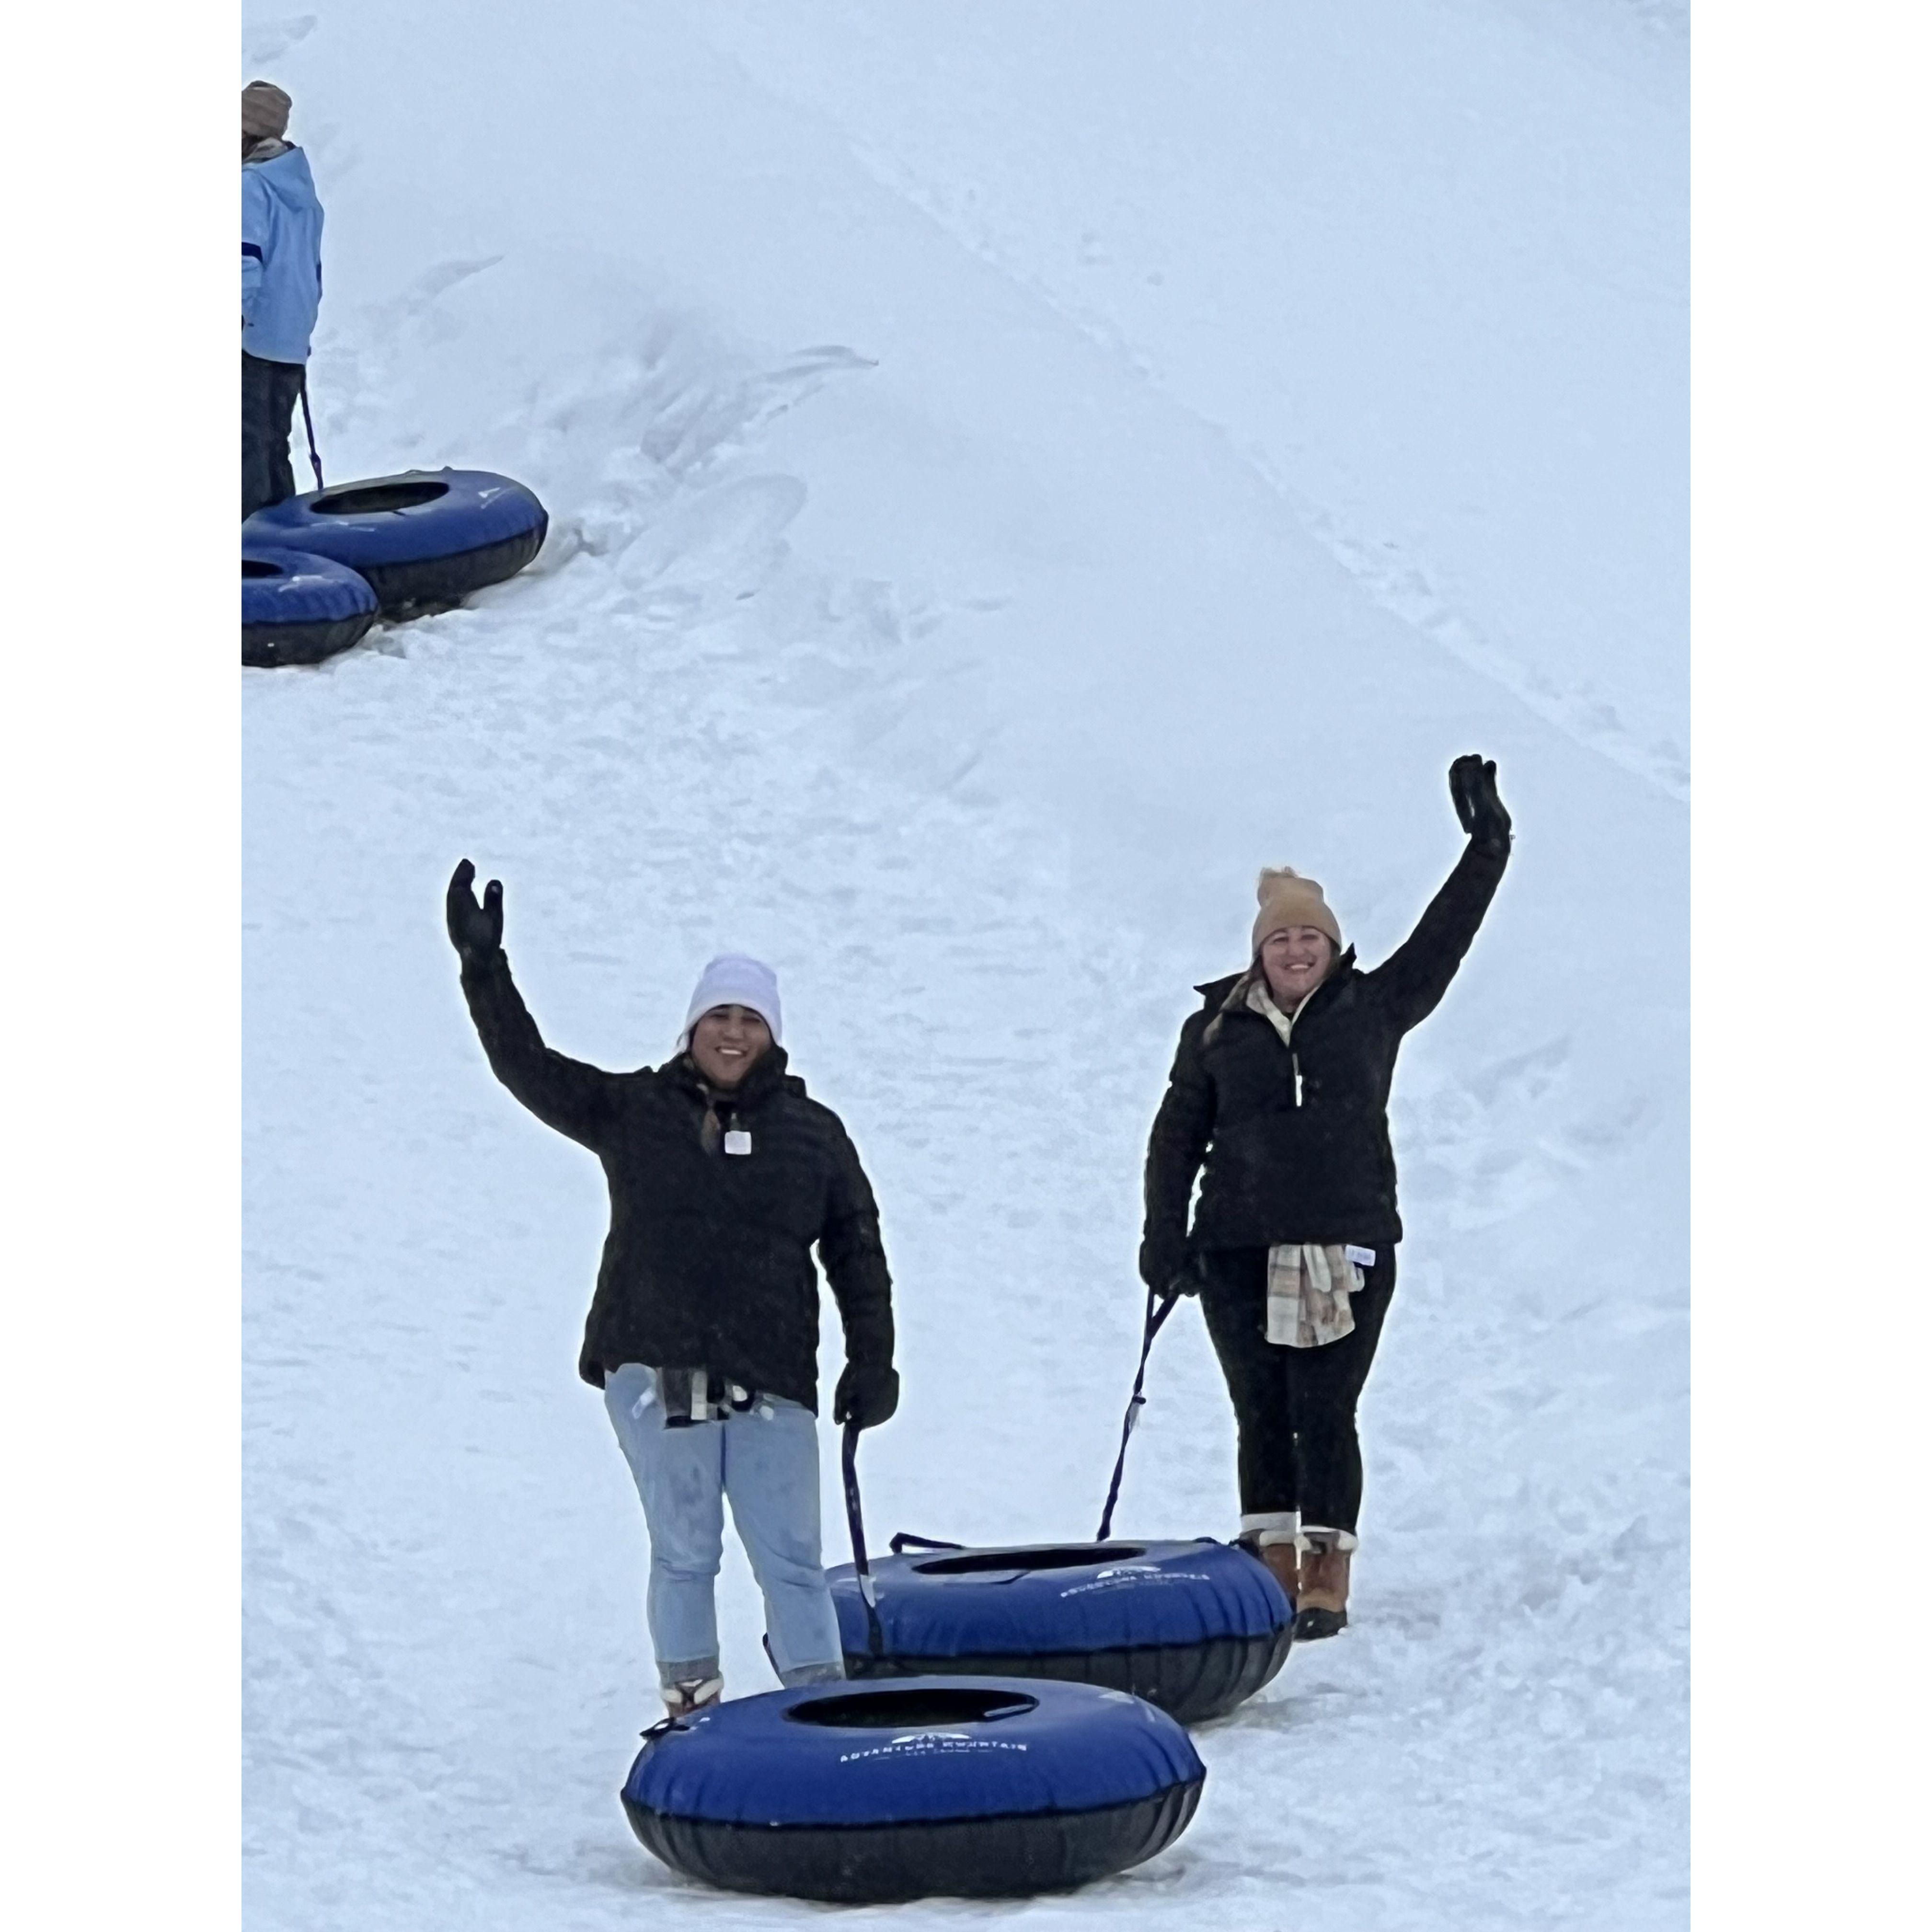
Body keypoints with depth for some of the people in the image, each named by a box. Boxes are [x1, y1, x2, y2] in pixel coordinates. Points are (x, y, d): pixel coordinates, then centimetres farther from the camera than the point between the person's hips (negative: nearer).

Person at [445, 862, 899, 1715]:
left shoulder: (812, 1133, 8)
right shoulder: (634, 1112, 7)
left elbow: (858, 1252, 11)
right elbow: (531, 1068, 4)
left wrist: (872, 1360, 6)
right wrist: (484, 967, -4)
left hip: (770, 1386, 0)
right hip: (656, 1377, 0)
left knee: (790, 1560, -1)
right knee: (684, 1555, 4)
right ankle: (691, 1712, 13)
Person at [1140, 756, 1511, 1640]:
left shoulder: (1373, 1008, 8)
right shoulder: (1216, 1029, 8)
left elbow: (1445, 936, 9)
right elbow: (1177, 1136, 10)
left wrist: (1486, 844, 4)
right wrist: (1165, 1238, 3)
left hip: (1348, 1248, -1)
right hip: (1240, 1251, 1)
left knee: (1325, 1416, -5)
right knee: (1261, 1416, 4)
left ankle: (1326, 1583, -1)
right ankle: (1274, 1575, 10)